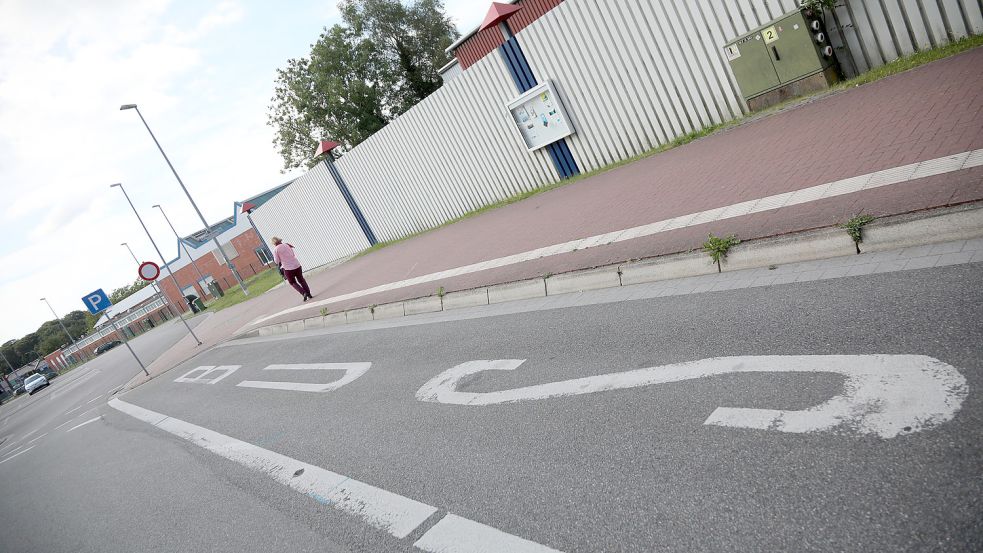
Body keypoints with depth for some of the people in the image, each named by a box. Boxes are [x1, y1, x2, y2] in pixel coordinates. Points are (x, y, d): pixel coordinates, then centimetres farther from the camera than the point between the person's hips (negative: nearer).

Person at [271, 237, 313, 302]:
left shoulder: (275, 249, -8)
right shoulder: (287, 245, 7)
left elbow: (277, 261, -4)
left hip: (288, 268, -5)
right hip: (297, 265, 5)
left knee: (293, 283, 13)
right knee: (301, 280, 19)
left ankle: (304, 293, -4)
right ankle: (308, 294, 20)